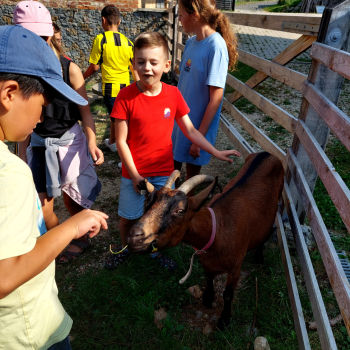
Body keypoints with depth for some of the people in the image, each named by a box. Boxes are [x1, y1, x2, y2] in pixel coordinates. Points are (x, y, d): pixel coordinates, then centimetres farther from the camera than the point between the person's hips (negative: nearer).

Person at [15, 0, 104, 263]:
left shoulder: (70, 69, -11)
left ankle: (81, 239, 39)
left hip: (70, 140, -2)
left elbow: (85, 111, -9)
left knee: (71, 199, 11)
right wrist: (22, 153, 5)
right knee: (41, 207, 4)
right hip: (39, 144, 3)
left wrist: (92, 142, -24)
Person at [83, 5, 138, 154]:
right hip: (125, 86, 5)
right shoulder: (127, 42, 4)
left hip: (110, 86, -5)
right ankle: (111, 142, 46)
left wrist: (82, 77, 13)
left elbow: (94, 67, -5)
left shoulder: (100, 39, -8)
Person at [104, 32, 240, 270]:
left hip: (164, 172, 2)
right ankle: (125, 248, 44)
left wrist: (216, 152, -1)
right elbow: (121, 141, -12)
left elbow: (190, 130, 2)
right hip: (134, 173, -2)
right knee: (128, 218, 14)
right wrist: (135, 175, -12)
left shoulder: (173, 94, -5)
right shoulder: (126, 96, -14)